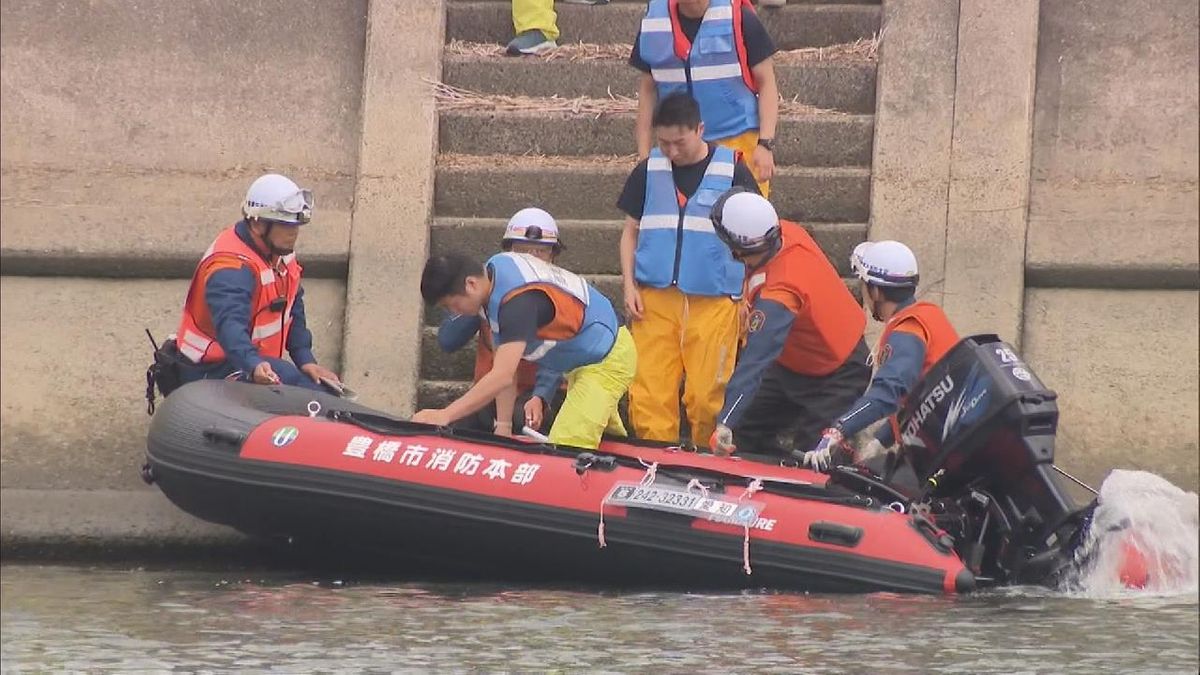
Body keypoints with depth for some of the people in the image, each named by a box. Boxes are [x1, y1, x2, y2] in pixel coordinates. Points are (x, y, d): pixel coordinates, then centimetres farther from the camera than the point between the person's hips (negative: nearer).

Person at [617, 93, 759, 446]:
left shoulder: (732, 171, 2)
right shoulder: (648, 171, 9)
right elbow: (631, 231, 17)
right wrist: (629, 286, 5)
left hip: (713, 301, -2)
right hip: (654, 298, 2)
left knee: (707, 396, -4)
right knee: (649, 394, -5)